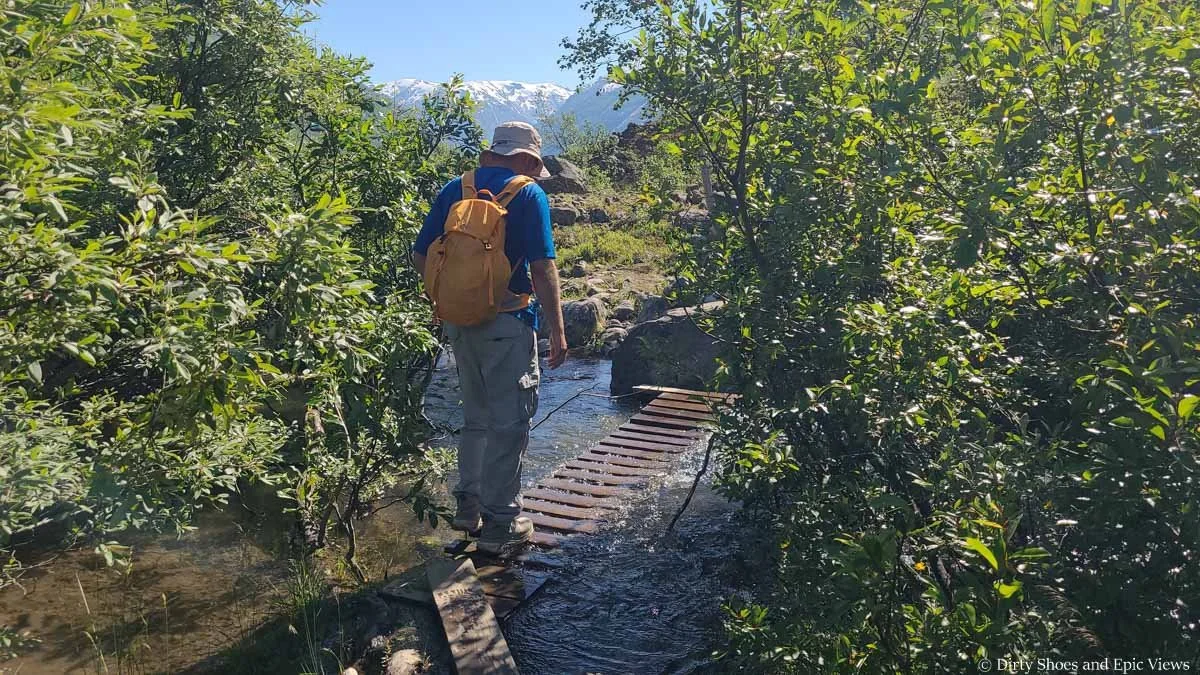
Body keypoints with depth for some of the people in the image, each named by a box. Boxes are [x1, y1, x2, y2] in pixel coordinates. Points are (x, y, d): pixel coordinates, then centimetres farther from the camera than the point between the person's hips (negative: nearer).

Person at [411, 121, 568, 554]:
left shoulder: (454, 190, 7)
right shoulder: (528, 195, -8)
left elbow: (420, 256, 7)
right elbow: (542, 268, -14)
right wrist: (557, 330, -9)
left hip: (460, 321, 6)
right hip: (508, 324, -6)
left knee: (476, 416, 21)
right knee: (509, 423, 5)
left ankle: (468, 505, 29)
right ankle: (500, 524, 12)